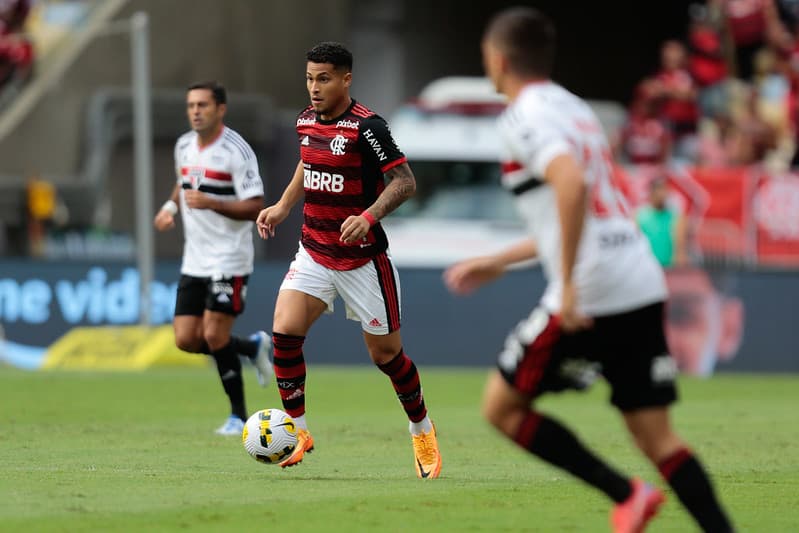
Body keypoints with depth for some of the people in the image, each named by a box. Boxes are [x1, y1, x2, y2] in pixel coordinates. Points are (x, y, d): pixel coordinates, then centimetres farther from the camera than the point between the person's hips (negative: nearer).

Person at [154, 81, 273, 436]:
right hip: (194, 261, 7)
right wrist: (172, 206, 8)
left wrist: (211, 203, -29)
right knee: (186, 339, 1)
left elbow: (255, 207, -17)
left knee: (214, 336, -11)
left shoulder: (236, 151, -14)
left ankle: (239, 416, 5)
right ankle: (254, 347, 26)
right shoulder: (184, 146, 9)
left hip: (229, 260, -7)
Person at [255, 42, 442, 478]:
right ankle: (297, 432, -3)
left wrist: (369, 216, -34)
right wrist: (282, 207, 14)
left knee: (385, 352, 5)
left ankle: (422, 431, 28)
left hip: (362, 258, -5)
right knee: (284, 331, -15)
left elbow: (405, 181, -20)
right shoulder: (306, 121, 4)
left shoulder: (366, 126, -18)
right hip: (314, 253, 5)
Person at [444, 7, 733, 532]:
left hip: (590, 294, -8)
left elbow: (572, 184, -26)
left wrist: (568, 283, -23)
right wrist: (497, 262, 36)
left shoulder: (525, 116, -6)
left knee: (502, 407, 8)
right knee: (657, 436, 5)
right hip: (643, 286, 8)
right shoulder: (575, 110, 22)